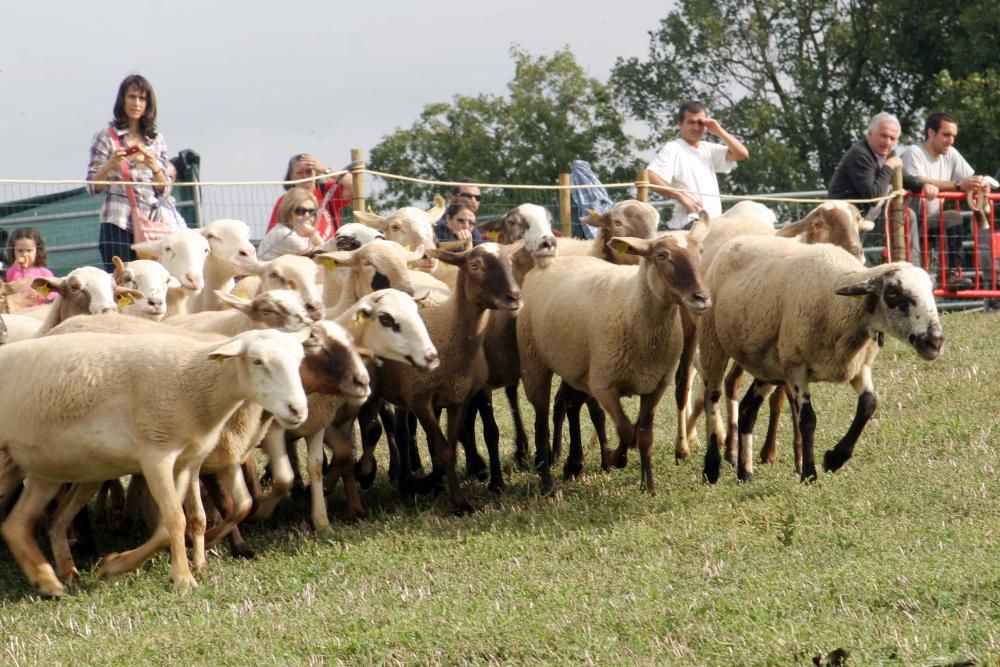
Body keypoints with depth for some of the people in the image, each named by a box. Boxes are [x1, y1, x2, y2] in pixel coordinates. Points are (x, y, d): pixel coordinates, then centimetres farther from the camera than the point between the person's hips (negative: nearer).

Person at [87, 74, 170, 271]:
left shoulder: (157, 140, 14)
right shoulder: (107, 137, 5)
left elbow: (164, 188, 12)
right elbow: (93, 187, 2)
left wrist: (153, 165, -6)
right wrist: (111, 164, -14)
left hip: (150, 223, 3)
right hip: (117, 223, -3)